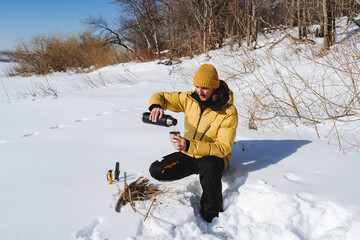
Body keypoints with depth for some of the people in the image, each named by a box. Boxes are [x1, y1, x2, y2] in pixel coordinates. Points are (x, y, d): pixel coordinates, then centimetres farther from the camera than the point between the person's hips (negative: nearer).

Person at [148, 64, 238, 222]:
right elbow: (160, 96, 2)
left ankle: (211, 217, -22)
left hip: (213, 157, -4)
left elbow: (223, 148, -23)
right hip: (188, 154, 5)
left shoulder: (229, 112, -19)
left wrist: (189, 146, -37)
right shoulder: (189, 99, -6)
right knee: (156, 170, -14)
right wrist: (156, 106, -26)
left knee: (208, 166, -40)